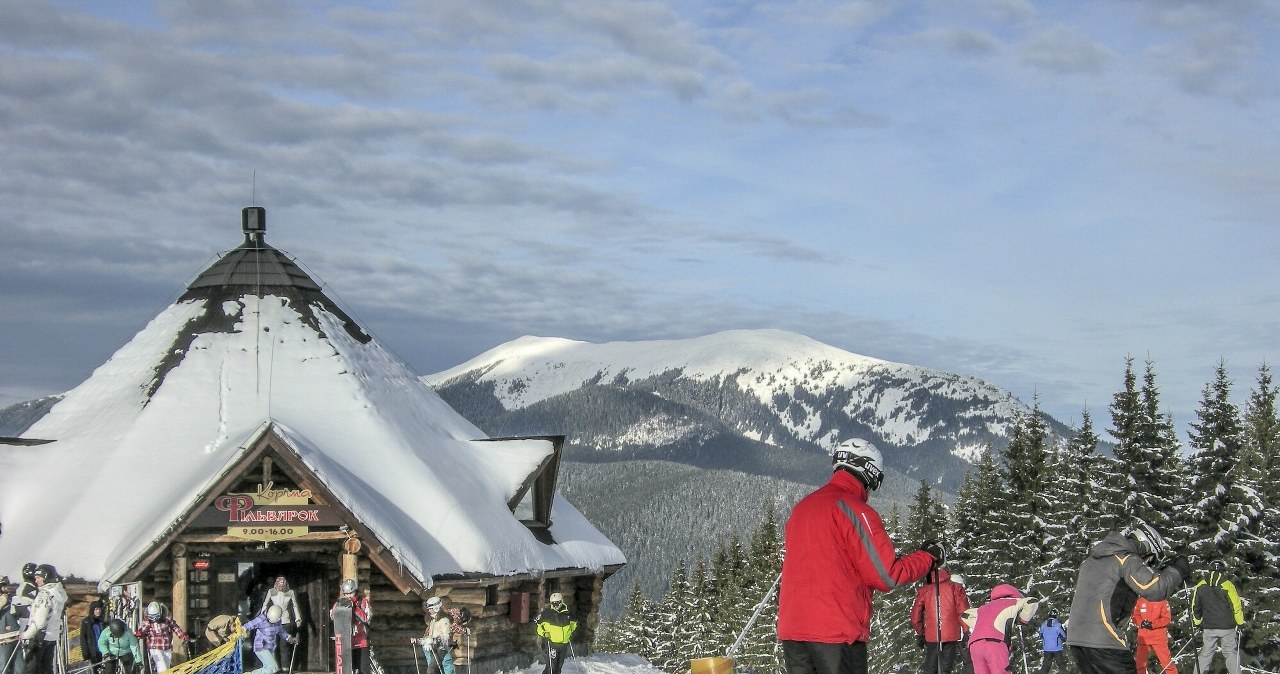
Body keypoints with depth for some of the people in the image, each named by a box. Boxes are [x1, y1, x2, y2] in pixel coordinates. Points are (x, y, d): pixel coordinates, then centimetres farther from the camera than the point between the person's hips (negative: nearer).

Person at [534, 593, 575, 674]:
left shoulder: (567, 613, 2)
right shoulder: (547, 613, -10)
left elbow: (574, 623, 21)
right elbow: (538, 624, -1)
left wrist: (570, 631, 11)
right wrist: (543, 633, -14)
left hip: (564, 643, 5)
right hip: (552, 643, -4)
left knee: (559, 667, 13)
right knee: (551, 666, -11)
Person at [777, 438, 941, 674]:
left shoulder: (801, 508, 16)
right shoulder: (854, 509, -9)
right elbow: (886, 576, -9)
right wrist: (927, 557, 5)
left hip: (791, 629, 7)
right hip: (837, 633, -7)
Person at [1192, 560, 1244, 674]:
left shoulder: (1200, 586, 2)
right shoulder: (1227, 585, -10)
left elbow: (1195, 607, 11)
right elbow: (1236, 606, -7)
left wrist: (1197, 623, 23)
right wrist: (1240, 623, 4)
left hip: (1209, 627, 3)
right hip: (1227, 626, -3)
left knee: (1206, 653, 11)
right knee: (1231, 653, 6)